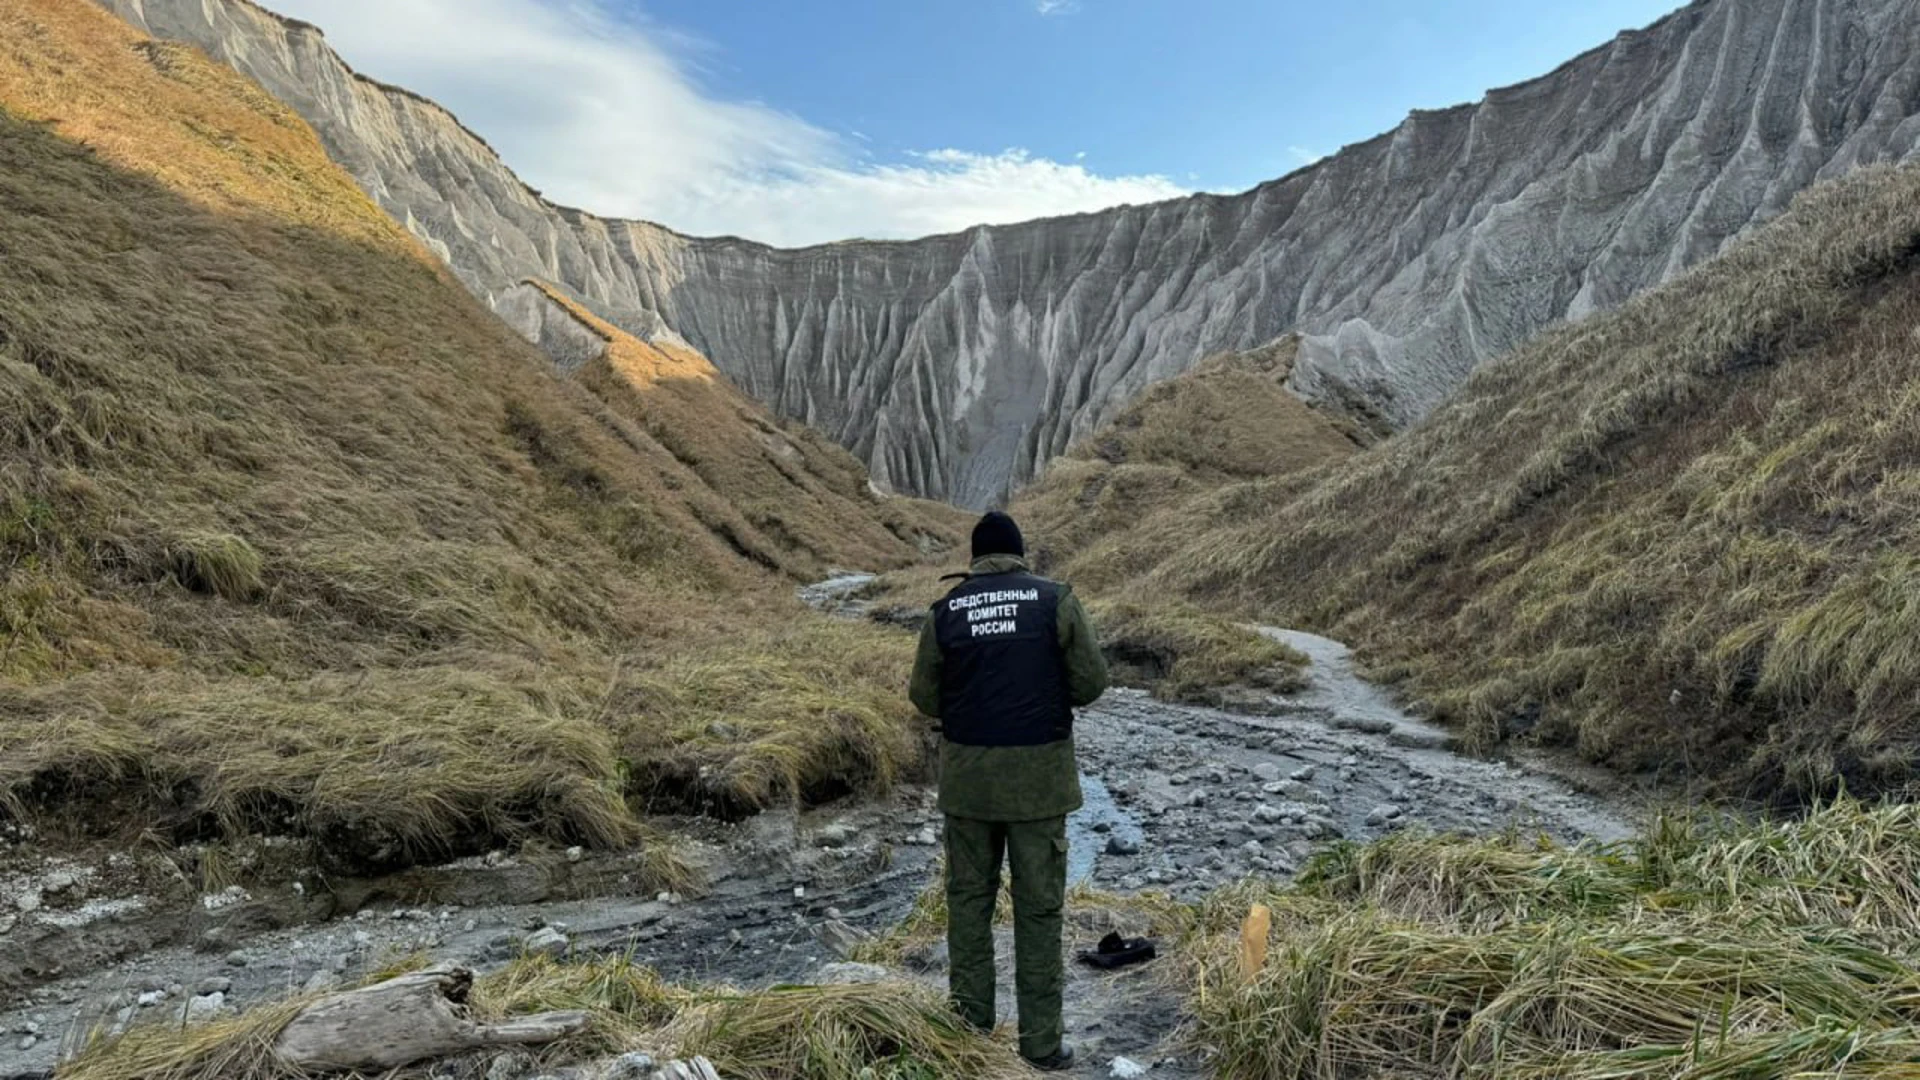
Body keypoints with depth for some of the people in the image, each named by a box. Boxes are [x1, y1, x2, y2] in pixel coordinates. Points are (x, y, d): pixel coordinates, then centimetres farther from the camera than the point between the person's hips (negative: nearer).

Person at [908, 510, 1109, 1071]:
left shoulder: (946, 610, 1)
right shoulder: (1055, 599, -4)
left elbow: (924, 695, 6)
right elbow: (1091, 682, -3)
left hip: (967, 773, 2)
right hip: (1038, 772, -1)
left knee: (969, 897, 16)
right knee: (1038, 905, 8)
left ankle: (971, 1027, 25)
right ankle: (1040, 1042, 15)